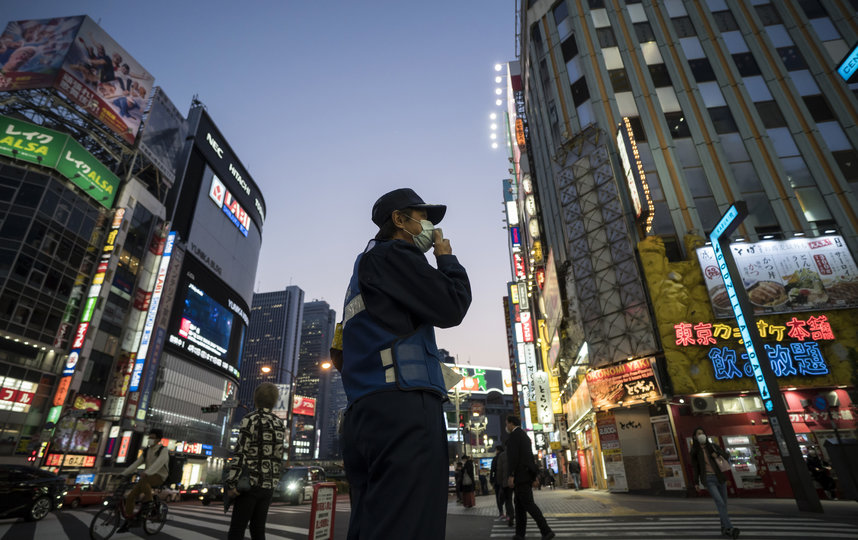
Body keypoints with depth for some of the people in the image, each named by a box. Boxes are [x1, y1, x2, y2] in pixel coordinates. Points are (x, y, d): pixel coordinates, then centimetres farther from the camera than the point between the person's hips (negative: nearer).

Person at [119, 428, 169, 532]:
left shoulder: (163, 450, -10)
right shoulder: (146, 451, 13)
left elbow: (158, 463, -27)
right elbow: (136, 464, 8)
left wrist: (146, 473, -41)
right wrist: (123, 474, -3)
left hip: (159, 477, -7)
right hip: (147, 477, 7)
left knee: (142, 480, -36)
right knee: (130, 497, -7)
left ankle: (148, 500, -16)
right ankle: (129, 521, 6)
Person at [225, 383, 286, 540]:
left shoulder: (249, 420, -9)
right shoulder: (280, 425, 8)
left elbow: (240, 454, -13)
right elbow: (278, 456, 9)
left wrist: (232, 484, -10)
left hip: (251, 483, -5)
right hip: (269, 484, 5)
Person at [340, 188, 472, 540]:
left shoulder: (365, 266, 31)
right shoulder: (393, 253, 0)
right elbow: (450, 308, -7)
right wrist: (447, 258, 10)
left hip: (365, 410, 10)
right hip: (403, 407, -10)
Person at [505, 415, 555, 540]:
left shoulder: (514, 435, -10)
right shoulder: (525, 436, 19)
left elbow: (513, 456, -20)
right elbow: (531, 457, 19)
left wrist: (511, 475, -21)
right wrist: (534, 476, 19)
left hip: (520, 475, -9)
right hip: (526, 474, 9)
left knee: (528, 503, -8)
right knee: (519, 504, 10)